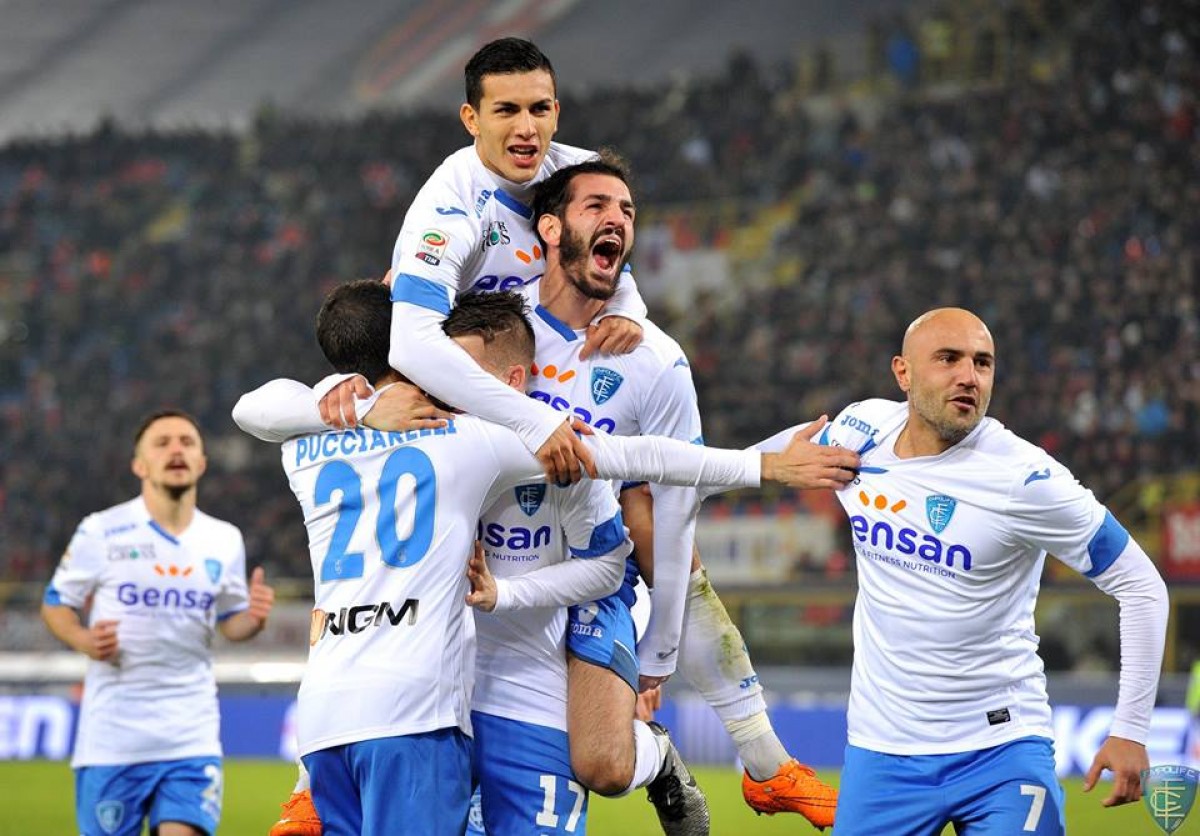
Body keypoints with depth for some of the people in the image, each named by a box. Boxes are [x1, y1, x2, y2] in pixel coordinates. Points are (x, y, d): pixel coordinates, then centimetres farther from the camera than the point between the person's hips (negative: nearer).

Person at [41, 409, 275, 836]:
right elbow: (55, 604, 5)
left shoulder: (224, 540, 6)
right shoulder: (101, 532, -3)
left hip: (191, 733, 2)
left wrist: (253, 619, -7)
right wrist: (83, 640, -16)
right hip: (111, 733, -2)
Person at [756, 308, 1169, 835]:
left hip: (1001, 747, -4)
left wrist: (1130, 729, -13)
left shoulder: (1024, 477, -16)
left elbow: (1140, 586, -10)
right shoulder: (861, 432, -3)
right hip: (880, 747, 4)